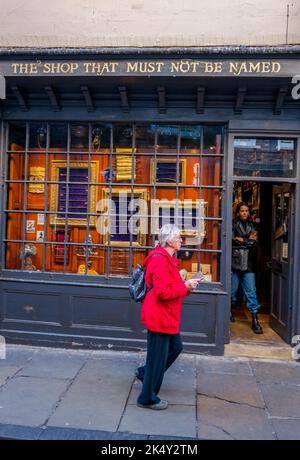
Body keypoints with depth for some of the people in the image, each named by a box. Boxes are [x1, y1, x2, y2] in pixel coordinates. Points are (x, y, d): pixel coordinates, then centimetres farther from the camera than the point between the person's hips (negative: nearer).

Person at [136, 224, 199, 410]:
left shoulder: (167, 259, 13)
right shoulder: (160, 260, -22)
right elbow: (163, 292, -27)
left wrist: (186, 285, 4)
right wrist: (186, 286, -19)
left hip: (166, 316, 11)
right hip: (159, 317, -11)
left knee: (176, 347, 21)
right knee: (158, 358, 3)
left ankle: (145, 372, 36)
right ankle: (148, 398, 21)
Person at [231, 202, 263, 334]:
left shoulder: (252, 226, 12)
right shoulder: (233, 225, 2)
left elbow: (255, 245, 2)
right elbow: (232, 241, -10)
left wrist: (241, 240, -7)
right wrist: (248, 241, -6)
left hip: (248, 263, 2)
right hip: (235, 262, -2)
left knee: (251, 290, -2)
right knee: (232, 289, 6)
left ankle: (255, 319, 1)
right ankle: (230, 311, 28)